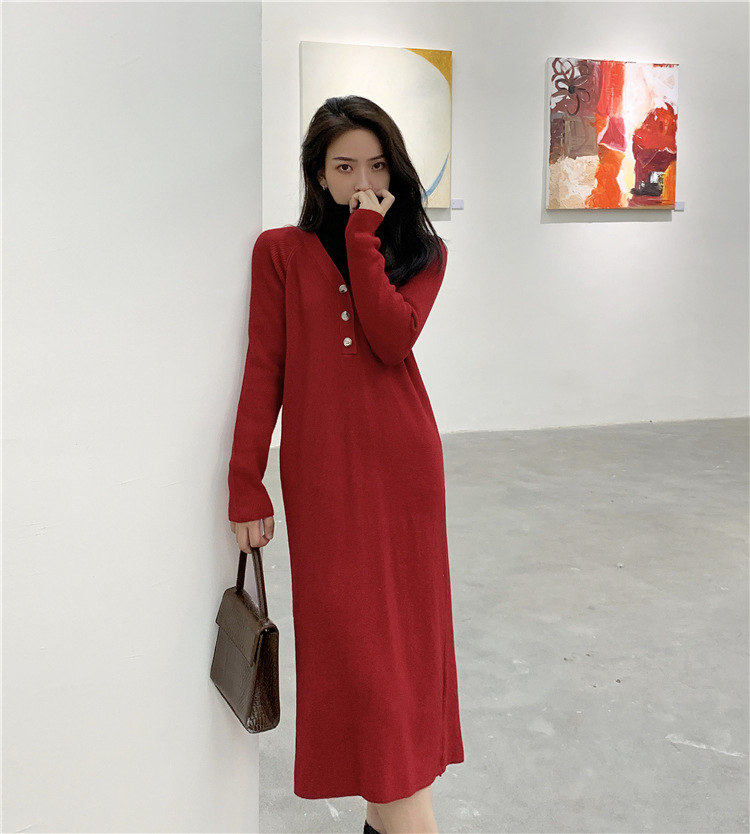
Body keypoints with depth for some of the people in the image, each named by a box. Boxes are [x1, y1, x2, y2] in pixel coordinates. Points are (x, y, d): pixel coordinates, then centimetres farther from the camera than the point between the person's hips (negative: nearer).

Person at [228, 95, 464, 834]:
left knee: (402, 631, 7)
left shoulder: (422, 251, 8)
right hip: (322, 472, -1)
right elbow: (263, 369, 0)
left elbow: (392, 339, -12)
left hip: (404, 465, 2)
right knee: (352, 639, -4)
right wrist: (246, 483, -4)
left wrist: (364, 237, -8)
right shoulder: (281, 250, 4)